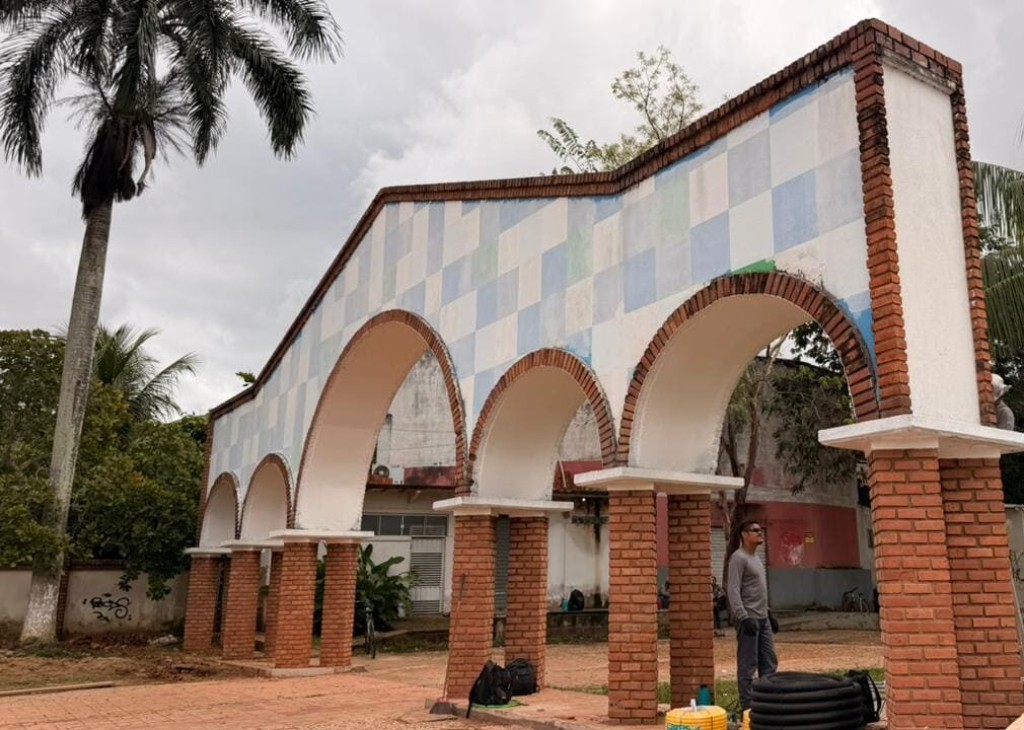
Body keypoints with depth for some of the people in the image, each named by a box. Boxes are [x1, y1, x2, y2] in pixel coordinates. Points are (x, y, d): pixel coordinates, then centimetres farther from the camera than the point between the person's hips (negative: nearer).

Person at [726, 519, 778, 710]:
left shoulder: (756, 558, 18)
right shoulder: (739, 558, -12)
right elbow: (733, 590, -19)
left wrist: (767, 614, 21)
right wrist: (743, 617, -25)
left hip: (763, 618, 9)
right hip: (748, 619, -9)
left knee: (769, 662, 11)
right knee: (748, 664, -4)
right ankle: (748, 706, 2)